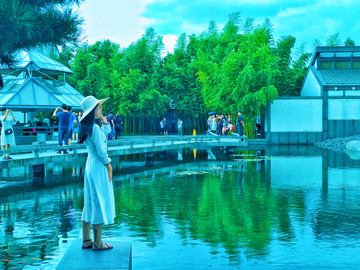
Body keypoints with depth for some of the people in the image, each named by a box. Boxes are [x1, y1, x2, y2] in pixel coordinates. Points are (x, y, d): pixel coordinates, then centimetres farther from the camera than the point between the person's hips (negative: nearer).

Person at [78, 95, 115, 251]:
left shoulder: (87, 127, 9)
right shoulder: (94, 128, -19)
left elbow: (107, 131, 22)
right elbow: (101, 151, -19)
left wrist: (102, 117, 11)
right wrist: (109, 165, -8)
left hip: (90, 165, 10)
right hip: (98, 166, -10)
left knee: (90, 203, 13)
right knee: (99, 203, -2)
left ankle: (86, 240, 20)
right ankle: (97, 243, 5)